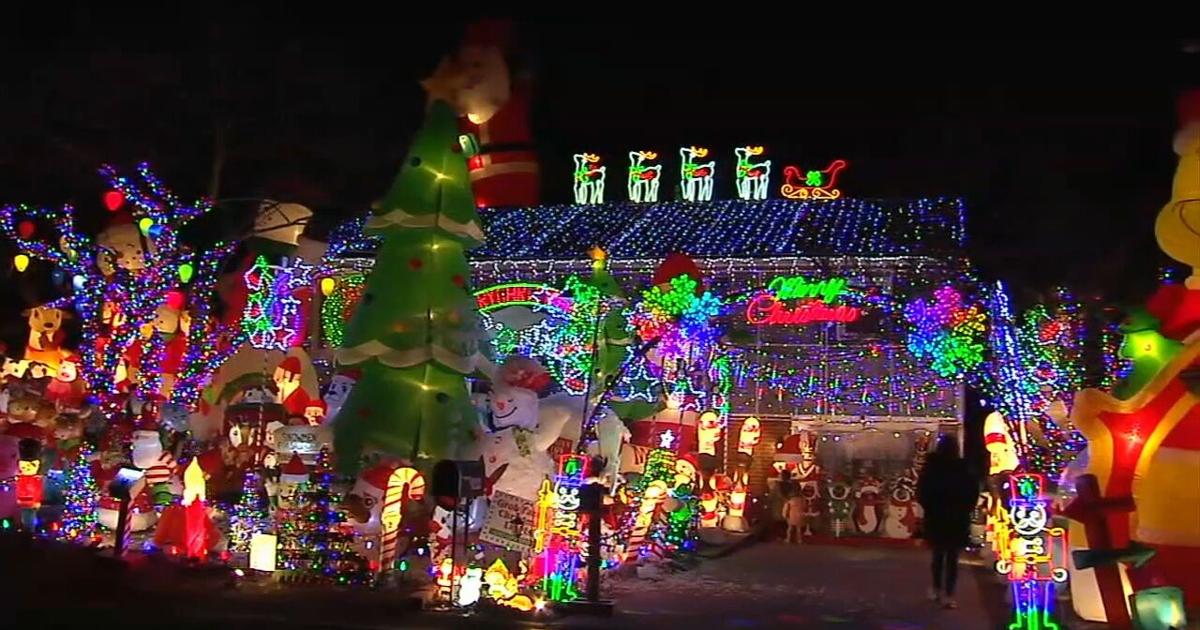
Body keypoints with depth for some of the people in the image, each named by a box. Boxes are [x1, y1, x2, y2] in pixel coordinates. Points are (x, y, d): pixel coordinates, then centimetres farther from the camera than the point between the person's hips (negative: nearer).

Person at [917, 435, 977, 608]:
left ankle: (937, 590, 26)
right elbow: (972, 493, -5)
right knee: (952, 557, 3)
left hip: (936, 518, 2)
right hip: (957, 519, -2)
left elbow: (921, 492, -2)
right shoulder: (963, 468, -10)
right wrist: (964, 509, 8)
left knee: (938, 555, 19)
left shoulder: (930, 467, -6)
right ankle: (948, 595, -1)